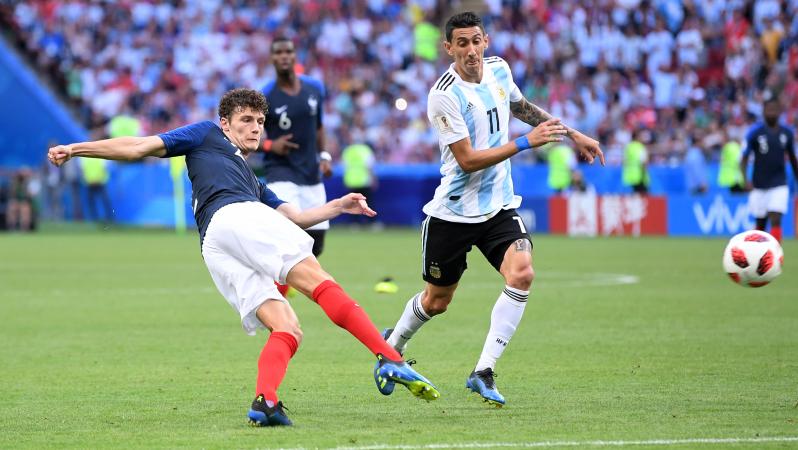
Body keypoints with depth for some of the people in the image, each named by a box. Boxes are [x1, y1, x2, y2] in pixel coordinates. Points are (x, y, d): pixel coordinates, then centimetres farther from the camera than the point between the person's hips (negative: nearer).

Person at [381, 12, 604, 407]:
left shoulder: (498, 69, 0)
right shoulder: (444, 95, -20)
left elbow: (521, 107, 23)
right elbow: (468, 160, -23)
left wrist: (572, 134, 25)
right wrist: (527, 142, -26)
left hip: (499, 206, 5)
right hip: (454, 212, -4)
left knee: (521, 274, -21)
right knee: (436, 301, 10)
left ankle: (483, 372, -15)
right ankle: (393, 345, 42)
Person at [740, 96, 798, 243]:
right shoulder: (755, 132, -6)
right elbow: (744, 158, -6)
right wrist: (745, 179, -21)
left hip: (779, 185, 1)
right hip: (759, 186, -1)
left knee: (776, 221, -15)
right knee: (761, 224, 9)